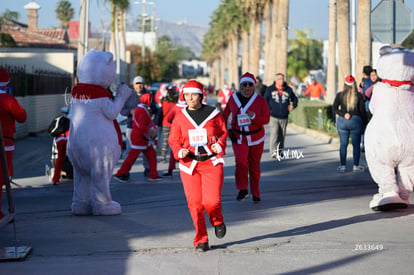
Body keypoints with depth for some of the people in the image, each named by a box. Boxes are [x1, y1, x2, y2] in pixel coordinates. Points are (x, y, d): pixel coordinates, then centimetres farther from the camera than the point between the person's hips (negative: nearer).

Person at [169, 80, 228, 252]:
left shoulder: (213, 113, 2)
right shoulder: (180, 117, 6)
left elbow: (223, 132, 12)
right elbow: (174, 140, 11)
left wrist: (219, 145, -7)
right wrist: (180, 152, -9)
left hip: (212, 162, -2)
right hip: (189, 165, 2)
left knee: (212, 201, -14)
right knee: (195, 204, -3)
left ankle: (217, 221, 22)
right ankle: (201, 240, 12)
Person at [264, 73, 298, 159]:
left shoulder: (288, 90, 5)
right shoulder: (270, 89, 0)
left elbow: (295, 99, 19)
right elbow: (265, 100, 6)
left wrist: (293, 105, 0)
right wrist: (268, 110, -6)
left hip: (284, 117, 3)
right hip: (273, 117, -3)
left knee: (282, 135, 9)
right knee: (274, 134, -13)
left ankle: (280, 151, 22)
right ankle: (273, 152, -15)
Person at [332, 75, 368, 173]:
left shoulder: (340, 95, 0)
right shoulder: (359, 96, -3)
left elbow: (334, 108, -5)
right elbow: (362, 111, -1)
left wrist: (343, 114, -10)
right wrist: (364, 123, 6)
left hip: (342, 121, 1)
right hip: (356, 121, -1)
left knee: (343, 144, 4)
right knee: (356, 144, 6)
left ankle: (343, 166, 3)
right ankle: (356, 166, 8)